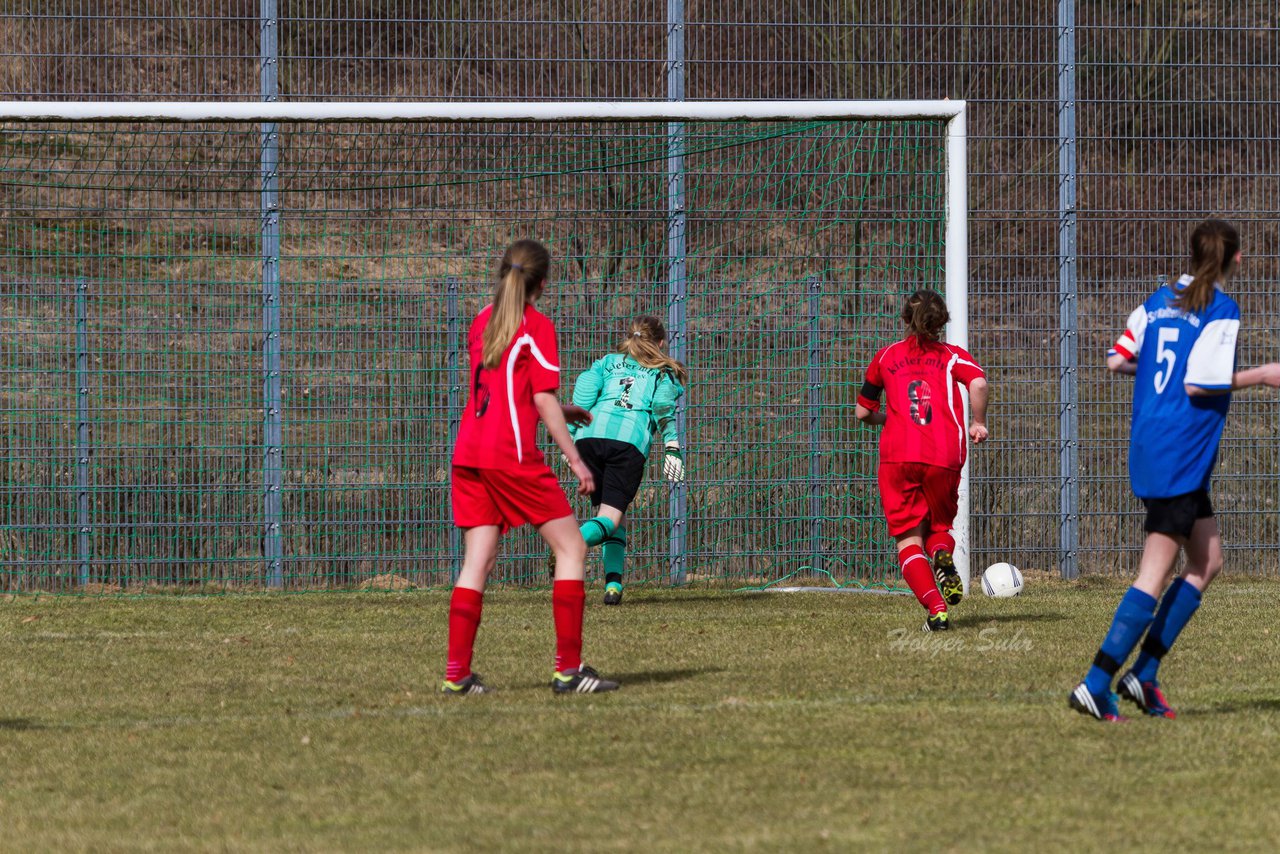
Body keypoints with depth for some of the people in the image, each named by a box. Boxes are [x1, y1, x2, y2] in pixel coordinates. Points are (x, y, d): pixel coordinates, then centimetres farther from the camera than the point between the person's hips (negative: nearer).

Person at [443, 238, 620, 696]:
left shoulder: (483, 320, 15)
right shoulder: (537, 327, -6)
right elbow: (543, 400, -10)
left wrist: (561, 412, 33)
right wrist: (576, 460, -8)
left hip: (468, 453, 7)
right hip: (513, 457, -7)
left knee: (477, 561, 6)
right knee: (571, 548, 1)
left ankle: (457, 672, -2)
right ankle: (568, 668, -5)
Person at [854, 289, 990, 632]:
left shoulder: (887, 356, 17)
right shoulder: (952, 356, 13)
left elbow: (863, 412, 23)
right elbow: (978, 383, -9)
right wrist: (978, 423, 5)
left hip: (897, 458, 0)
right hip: (944, 458, 0)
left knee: (909, 541, 3)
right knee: (939, 526, 22)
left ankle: (936, 608, -21)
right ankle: (943, 554, -16)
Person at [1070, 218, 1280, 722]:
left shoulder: (1160, 300, 10)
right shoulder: (1222, 309, -11)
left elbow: (1116, 361, 8)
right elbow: (1198, 384, -18)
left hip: (1149, 449, 8)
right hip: (1182, 456, -8)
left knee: (1207, 562, 16)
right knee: (1156, 576, -6)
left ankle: (1143, 674, 10)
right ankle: (1096, 685, -11)